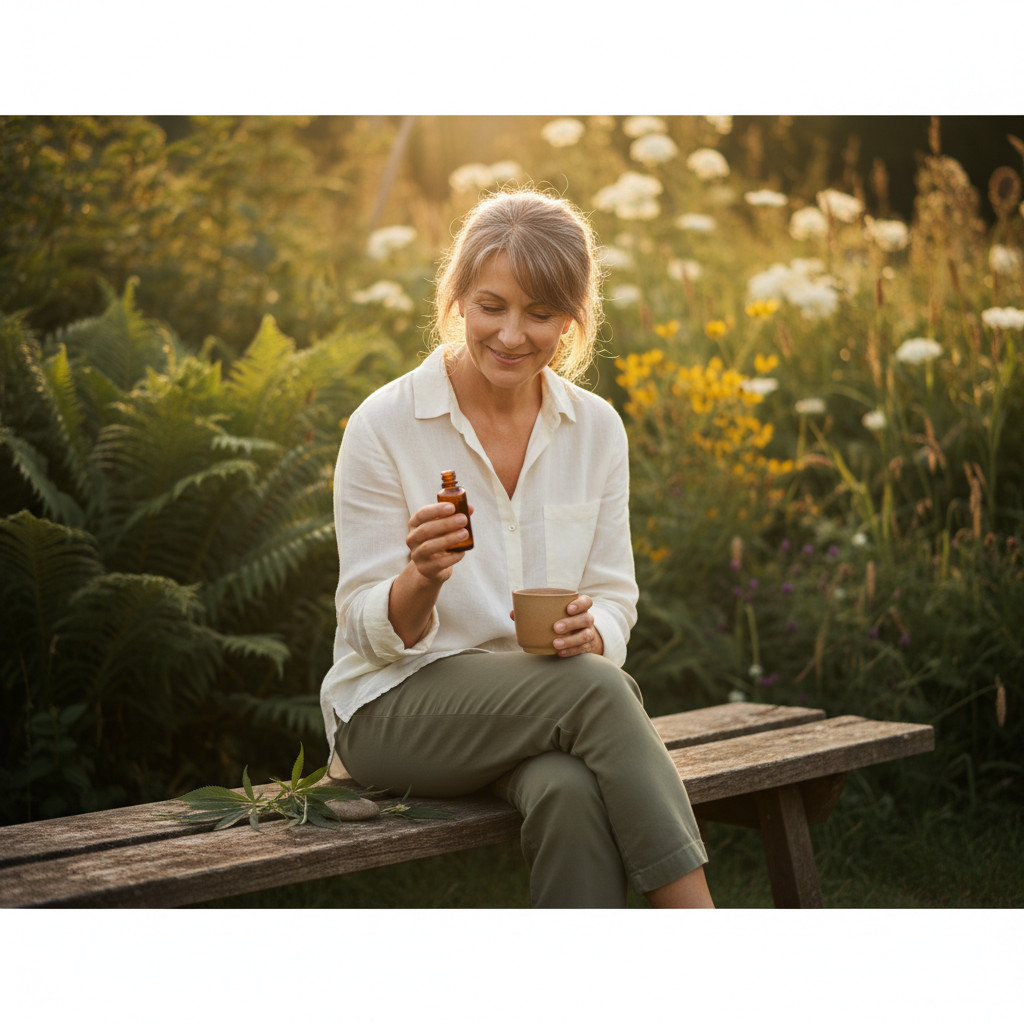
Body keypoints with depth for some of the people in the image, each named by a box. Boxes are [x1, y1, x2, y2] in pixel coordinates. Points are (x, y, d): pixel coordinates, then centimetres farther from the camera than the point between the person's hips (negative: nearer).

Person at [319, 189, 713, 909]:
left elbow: (615, 604, 7)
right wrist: (423, 579, -29)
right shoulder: (384, 427, -8)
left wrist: (586, 631, -18)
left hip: (544, 702, 3)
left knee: (574, 792, -35)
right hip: (396, 708, -3)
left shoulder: (597, 430, 4)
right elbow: (374, 633, -6)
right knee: (597, 688, -32)